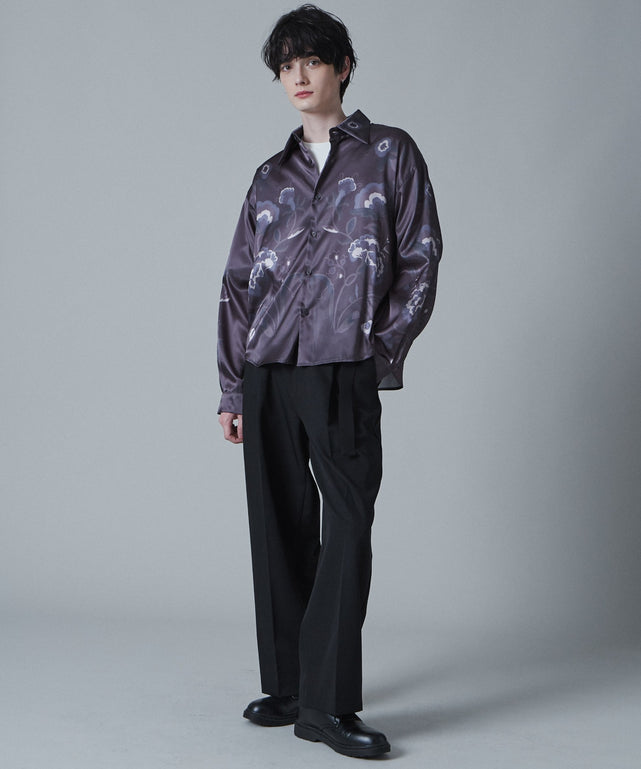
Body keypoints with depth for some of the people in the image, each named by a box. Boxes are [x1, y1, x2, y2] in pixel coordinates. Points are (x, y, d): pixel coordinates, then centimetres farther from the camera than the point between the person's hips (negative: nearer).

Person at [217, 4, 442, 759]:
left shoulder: (390, 153, 9)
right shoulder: (271, 178, 18)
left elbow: (419, 259, 3)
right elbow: (237, 285, 16)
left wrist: (383, 354, -7)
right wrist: (231, 390, 9)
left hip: (342, 371, -3)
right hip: (265, 372, 4)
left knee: (348, 528, -9)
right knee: (281, 529, 6)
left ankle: (329, 703, -5)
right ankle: (286, 688, 15)